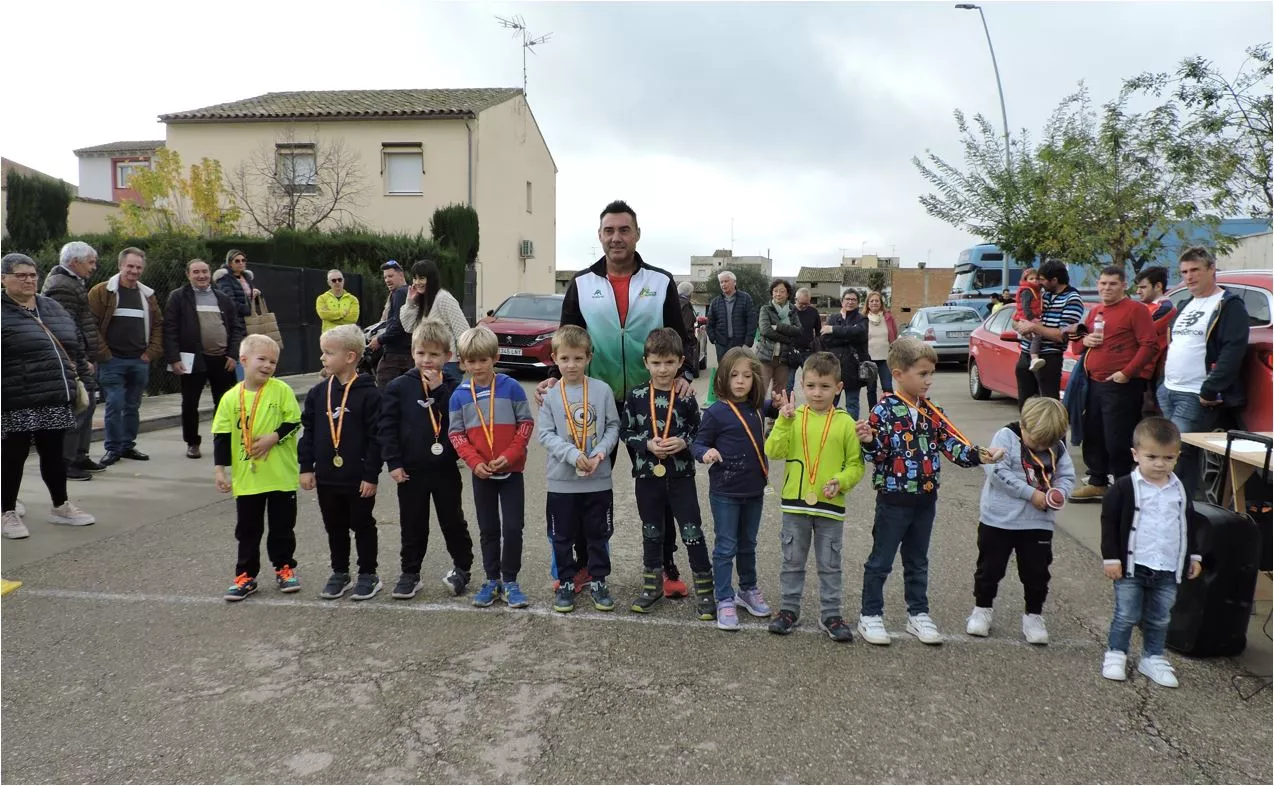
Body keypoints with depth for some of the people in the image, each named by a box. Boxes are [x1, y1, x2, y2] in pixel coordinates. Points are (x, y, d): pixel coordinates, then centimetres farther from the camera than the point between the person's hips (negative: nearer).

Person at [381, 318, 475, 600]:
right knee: (412, 526, 11)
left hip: (446, 469, 0)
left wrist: (439, 390, -18)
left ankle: (462, 567, 29)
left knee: (453, 522, 12)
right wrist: (393, 462, -8)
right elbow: (388, 427, -3)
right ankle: (410, 573, 25)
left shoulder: (453, 387, -1)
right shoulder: (398, 387, -2)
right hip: (411, 470, 0)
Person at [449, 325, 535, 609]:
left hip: (511, 471, -2)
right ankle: (492, 580, 24)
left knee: (512, 528, -1)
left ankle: (510, 581, 13)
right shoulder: (459, 395, -1)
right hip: (481, 474, 2)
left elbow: (526, 423, -5)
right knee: (488, 529, 12)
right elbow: (456, 433, 0)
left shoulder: (511, 388, -7)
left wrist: (509, 455, -15)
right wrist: (475, 461, -13)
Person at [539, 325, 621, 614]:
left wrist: (601, 452, -17)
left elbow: (613, 427, 0)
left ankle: (598, 582, 28)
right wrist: (573, 455, -20)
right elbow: (545, 433, -7)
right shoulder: (549, 394, -4)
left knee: (598, 535, 12)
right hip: (561, 480, 0)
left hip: (598, 479, 0)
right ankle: (566, 583, 26)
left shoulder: (602, 390, -3)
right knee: (562, 537, 11)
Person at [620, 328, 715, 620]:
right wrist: (647, 444, -15)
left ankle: (704, 590, 11)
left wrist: (684, 443, -17)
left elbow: (699, 433, 2)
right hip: (647, 475, 1)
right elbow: (625, 432, 1)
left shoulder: (686, 398, -4)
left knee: (692, 533, 0)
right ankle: (652, 586, 29)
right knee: (651, 533, 14)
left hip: (681, 476, -1)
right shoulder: (636, 396, -2)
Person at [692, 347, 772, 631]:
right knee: (725, 547, 2)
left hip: (753, 490, 6)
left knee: (748, 544, 20)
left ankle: (748, 590, 37)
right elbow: (698, 443, -10)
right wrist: (706, 453, -29)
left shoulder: (756, 411, 3)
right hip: (725, 492, -5)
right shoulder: (716, 412, -14)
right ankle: (725, 601, 13)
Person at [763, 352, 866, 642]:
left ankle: (830, 615, 23)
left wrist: (841, 481, -16)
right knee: (793, 562, 13)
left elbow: (856, 464, 0)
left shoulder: (845, 422, -3)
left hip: (830, 505, -1)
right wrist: (783, 422, -19)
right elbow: (774, 451, -10)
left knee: (830, 565, 11)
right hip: (795, 502, 1)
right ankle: (789, 609, 26)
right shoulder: (793, 417, -1)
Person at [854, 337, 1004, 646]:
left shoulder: (933, 413, 4)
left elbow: (953, 445, 0)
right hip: (893, 500, -6)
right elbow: (877, 454, -16)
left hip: (925, 499, 6)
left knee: (917, 562, 18)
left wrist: (980, 455, -15)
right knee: (880, 560, 7)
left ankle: (918, 614, 31)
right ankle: (870, 615, 18)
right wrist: (868, 441, -36)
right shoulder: (884, 410, -13)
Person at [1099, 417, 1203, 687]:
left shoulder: (1180, 490, 4)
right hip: (1132, 566, -4)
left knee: (1160, 619, 14)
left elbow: (1190, 524, 16)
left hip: (1168, 569, 4)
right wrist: (1111, 558, -11)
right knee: (1126, 615, 3)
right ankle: (1115, 654, 20)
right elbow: (1109, 522, -9)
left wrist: (1194, 556, 15)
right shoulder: (1125, 487, -11)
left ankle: (1152, 658, 29)